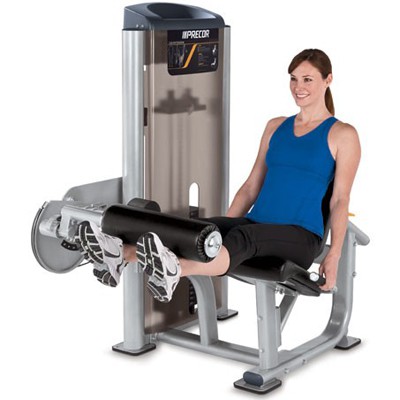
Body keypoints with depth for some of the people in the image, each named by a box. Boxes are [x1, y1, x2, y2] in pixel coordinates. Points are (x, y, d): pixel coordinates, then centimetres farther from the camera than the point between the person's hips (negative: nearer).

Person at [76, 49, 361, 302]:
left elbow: (340, 199, -5)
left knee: (242, 238, -38)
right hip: (256, 223, 6)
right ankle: (120, 255, -48)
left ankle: (173, 271, -66)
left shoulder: (343, 135, 2)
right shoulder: (276, 127, 18)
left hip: (300, 236, -6)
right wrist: (221, 230, 10)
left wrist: (334, 256, -16)